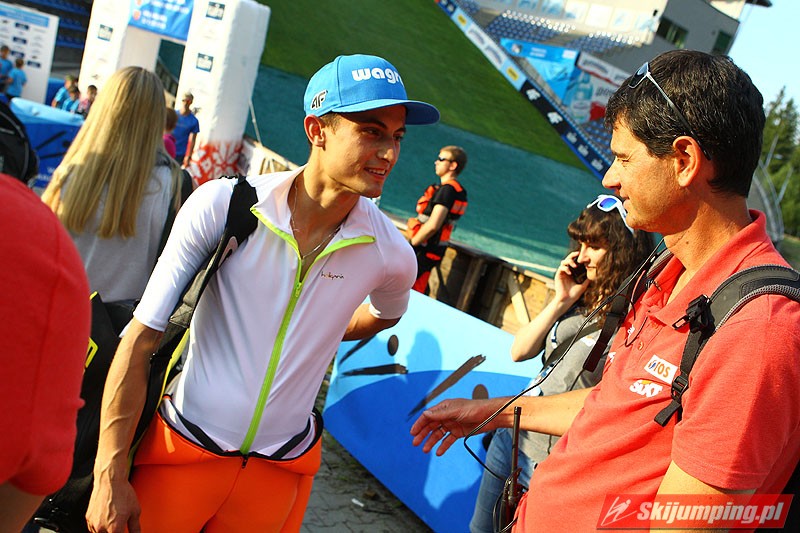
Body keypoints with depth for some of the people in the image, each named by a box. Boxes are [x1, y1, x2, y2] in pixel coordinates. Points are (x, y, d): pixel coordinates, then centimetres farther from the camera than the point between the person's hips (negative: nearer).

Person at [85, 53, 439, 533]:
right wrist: (110, 476, -13)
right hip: (184, 446, -1)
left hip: (280, 473, 2)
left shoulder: (390, 254, -11)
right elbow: (140, 340, -12)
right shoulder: (220, 205, -16)